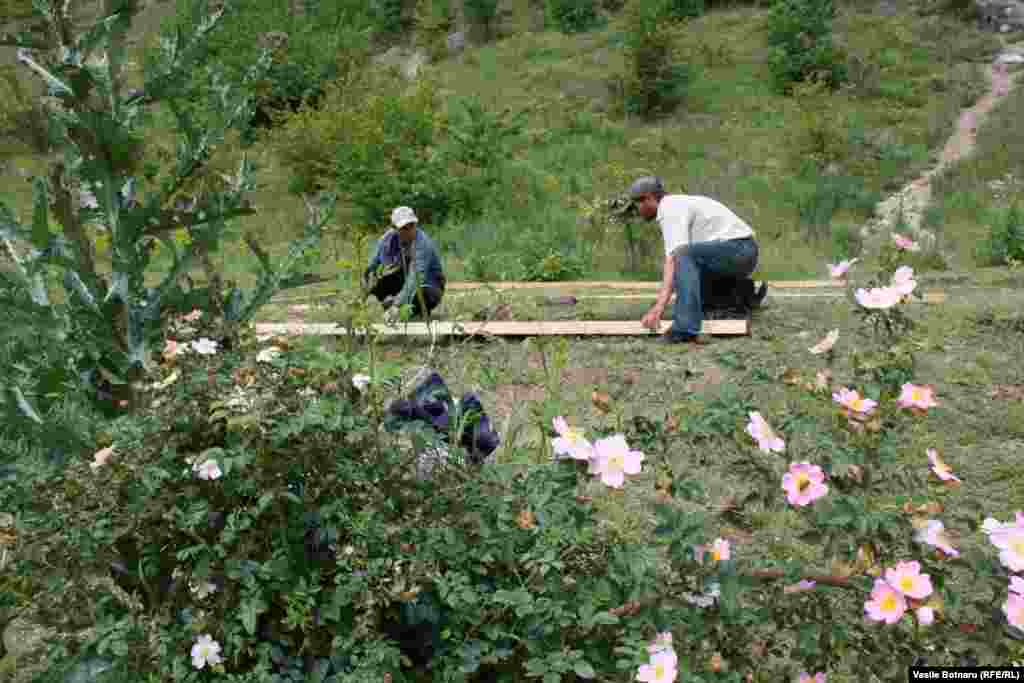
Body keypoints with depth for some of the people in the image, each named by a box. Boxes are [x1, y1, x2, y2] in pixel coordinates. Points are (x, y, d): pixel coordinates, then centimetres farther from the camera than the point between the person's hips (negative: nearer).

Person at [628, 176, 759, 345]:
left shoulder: (670, 210, -12)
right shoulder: (678, 205, 20)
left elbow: (674, 260, -27)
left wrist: (659, 307, -35)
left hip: (737, 249, -11)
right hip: (743, 253, 11)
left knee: (685, 255, -31)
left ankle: (687, 329, -37)